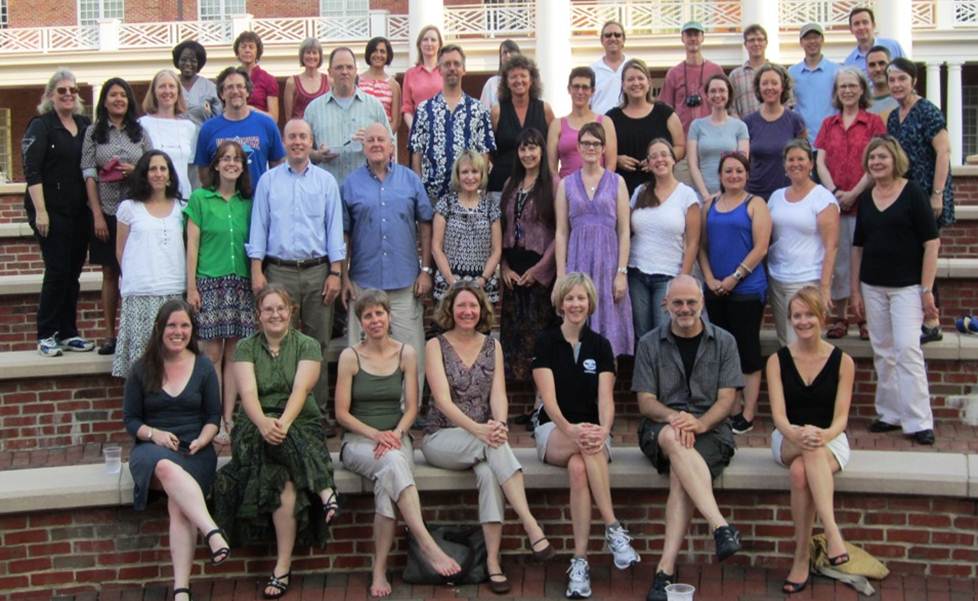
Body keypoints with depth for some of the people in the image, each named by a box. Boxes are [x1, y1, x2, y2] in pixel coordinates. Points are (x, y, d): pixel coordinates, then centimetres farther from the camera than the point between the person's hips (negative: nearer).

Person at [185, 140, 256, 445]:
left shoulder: (248, 202, 11)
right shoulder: (200, 198, 2)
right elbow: (192, 245, 0)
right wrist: (191, 287, -4)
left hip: (241, 284, 3)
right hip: (210, 283, -3)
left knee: (234, 354, 4)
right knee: (213, 354, -3)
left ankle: (228, 418, 9)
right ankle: (214, 422, 2)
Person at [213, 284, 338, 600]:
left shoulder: (307, 346, 6)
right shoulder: (246, 348, 9)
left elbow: (300, 390, -10)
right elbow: (247, 392, -8)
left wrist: (284, 423, -31)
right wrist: (264, 423, -30)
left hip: (301, 427, -1)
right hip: (256, 429, 1)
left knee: (284, 479, -31)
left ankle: (283, 566, -29)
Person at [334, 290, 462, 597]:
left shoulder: (406, 353, 6)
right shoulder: (350, 356, 0)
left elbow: (411, 407, 5)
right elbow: (342, 413, -2)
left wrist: (396, 433, -14)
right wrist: (375, 434, -15)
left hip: (396, 438, 2)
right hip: (358, 441, -1)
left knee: (387, 481, -34)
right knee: (392, 462, -37)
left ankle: (380, 570, -28)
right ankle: (427, 544, -43)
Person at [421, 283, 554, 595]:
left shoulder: (492, 346, 10)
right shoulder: (436, 345, -1)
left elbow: (498, 394, -2)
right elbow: (443, 400, -13)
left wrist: (499, 424, -26)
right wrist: (478, 429, -29)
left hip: (483, 436, 3)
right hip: (442, 438, -2)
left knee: (488, 472, -33)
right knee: (493, 445, -34)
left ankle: (493, 560, -33)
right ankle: (530, 524, -39)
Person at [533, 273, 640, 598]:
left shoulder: (600, 345, 6)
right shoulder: (545, 342, 1)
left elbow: (606, 398, -6)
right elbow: (549, 398, -11)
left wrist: (603, 430, -29)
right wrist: (571, 429, -31)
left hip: (592, 432, 1)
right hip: (554, 431, -1)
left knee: (579, 467, -35)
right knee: (583, 454, -38)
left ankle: (580, 561, -36)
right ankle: (613, 528, -37)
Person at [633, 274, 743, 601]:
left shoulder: (724, 342, 8)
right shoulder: (650, 344, 9)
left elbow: (726, 399, 1)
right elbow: (646, 402, 3)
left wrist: (699, 423, -19)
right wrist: (673, 417, -19)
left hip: (709, 427, 0)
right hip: (661, 426, 0)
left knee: (681, 474, -33)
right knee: (674, 438, -39)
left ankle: (666, 568, -39)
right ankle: (720, 526, -49)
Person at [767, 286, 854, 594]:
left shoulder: (842, 362, 1)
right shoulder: (777, 360, 3)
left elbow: (841, 417, -6)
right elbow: (778, 414, -7)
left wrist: (825, 434, -30)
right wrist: (796, 434, -31)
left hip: (830, 439, -1)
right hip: (788, 439, 1)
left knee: (801, 471, -37)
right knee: (810, 450, -38)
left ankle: (802, 557, -35)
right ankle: (832, 532, -43)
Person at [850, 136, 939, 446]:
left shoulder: (913, 193, -6)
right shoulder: (865, 198, 9)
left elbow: (931, 242, -8)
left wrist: (927, 289, -13)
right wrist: (855, 290, 10)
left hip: (907, 285, -5)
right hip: (873, 286, 5)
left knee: (907, 348, -12)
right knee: (882, 352, 9)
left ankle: (918, 422, -7)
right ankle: (889, 415, 19)